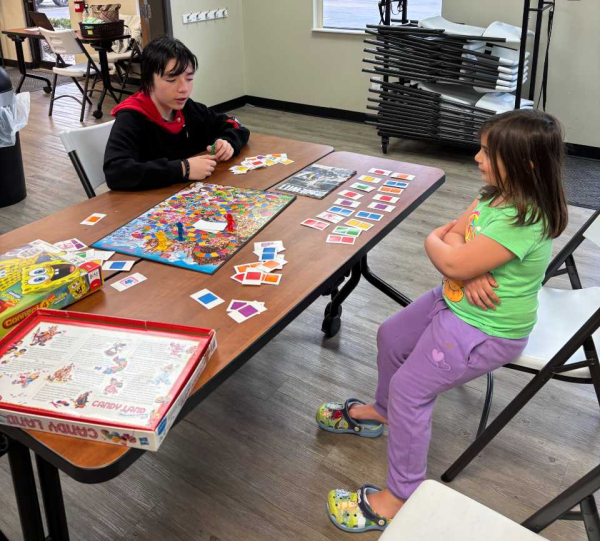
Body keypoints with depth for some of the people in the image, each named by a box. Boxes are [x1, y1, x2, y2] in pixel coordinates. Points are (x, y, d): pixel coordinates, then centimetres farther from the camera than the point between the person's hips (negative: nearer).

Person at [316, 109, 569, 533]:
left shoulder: (522, 222, -33)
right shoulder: (498, 194, -4)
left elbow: (452, 263, -32)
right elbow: (453, 233, -2)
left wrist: (435, 243, -9)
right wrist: (468, 269, -22)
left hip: (485, 331, -10)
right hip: (456, 301, 10)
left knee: (409, 387, -11)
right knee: (391, 337, 20)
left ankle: (401, 498, 5)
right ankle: (383, 412, 47)